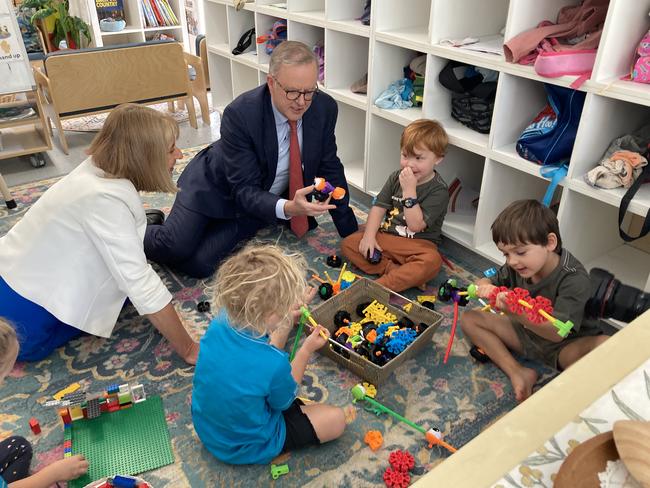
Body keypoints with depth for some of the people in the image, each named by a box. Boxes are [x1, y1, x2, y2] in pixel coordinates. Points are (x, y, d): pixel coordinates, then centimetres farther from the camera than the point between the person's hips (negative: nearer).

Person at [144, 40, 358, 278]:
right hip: (215, 187, -3)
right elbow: (244, 190, -27)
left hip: (267, 199, 3)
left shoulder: (325, 107, -16)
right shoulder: (240, 114, -29)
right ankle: (147, 229, 10)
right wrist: (287, 208, -47)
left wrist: (351, 234, -4)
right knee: (175, 248, -25)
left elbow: (330, 169, -4)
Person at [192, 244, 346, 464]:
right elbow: (284, 402, -12)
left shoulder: (219, 323, -21)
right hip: (244, 449, -6)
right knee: (336, 420, -1)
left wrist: (287, 320, -3)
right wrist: (306, 350, -8)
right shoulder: (275, 365, -38)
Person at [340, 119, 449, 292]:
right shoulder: (396, 177, 4)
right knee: (348, 243, -12)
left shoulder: (439, 190, -13)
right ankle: (395, 270, -24)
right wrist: (369, 236, -11)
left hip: (418, 244, -5)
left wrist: (409, 190, -26)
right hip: (385, 238, 6)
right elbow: (379, 207, 4)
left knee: (432, 261, -37)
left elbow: (415, 225, -21)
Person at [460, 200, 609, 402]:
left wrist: (518, 314, -52)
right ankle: (518, 373, -17)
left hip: (564, 345, -6)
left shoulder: (574, 279, -27)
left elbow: (557, 332, -34)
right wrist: (485, 287, -24)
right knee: (469, 318, -6)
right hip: (525, 334, 7)